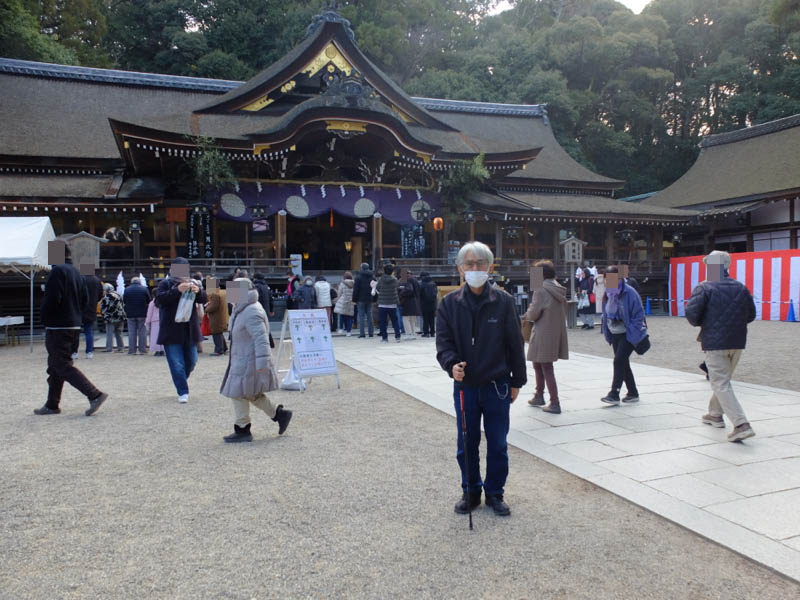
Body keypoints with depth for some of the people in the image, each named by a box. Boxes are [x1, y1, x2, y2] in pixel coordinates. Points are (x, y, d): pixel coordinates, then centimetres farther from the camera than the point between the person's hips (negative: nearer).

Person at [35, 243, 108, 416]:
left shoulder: (57, 271, -14)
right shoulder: (75, 272, 13)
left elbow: (52, 299, -21)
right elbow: (85, 299, 13)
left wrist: (44, 319, -7)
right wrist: (75, 314, 14)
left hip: (57, 327, -9)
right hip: (74, 326, 9)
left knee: (62, 366, -7)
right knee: (55, 366, 17)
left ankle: (95, 395, -16)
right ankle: (52, 404, 24)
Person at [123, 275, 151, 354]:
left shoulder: (126, 289, -1)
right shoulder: (144, 289, -3)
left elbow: (124, 301, 7)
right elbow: (149, 301, 2)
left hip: (130, 314, 1)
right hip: (142, 314, -1)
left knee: (131, 332, 5)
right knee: (142, 332, 4)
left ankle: (132, 350, 4)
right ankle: (142, 350, 2)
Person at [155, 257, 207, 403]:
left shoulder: (192, 283, 8)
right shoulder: (165, 284, -3)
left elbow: (203, 300, 3)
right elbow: (159, 298, -18)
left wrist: (198, 291, -20)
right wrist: (177, 290, -30)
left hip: (189, 330, 4)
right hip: (172, 331, -4)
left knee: (191, 360, 13)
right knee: (176, 363, -5)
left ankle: (184, 378, 42)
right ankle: (183, 392, 3)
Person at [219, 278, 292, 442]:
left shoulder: (252, 313, -21)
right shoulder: (243, 309, 12)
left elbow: (261, 338, -28)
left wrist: (262, 361, -31)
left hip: (248, 362, -10)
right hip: (243, 360, 10)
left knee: (239, 393, -1)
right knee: (252, 394, 16)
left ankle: (242, 431, 10)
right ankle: (280, 414, 22)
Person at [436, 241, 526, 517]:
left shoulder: (503, 302, -5)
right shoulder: (449, 303, -2)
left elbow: (515, 344, 1)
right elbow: (443, 341, -3)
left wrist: (517, 381, 3)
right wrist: (451, 364, -23)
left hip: (497, 385, -1)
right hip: (464, 385, 1)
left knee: (498, 444, 10)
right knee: (467, 443, 12)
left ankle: (495, 492, 29)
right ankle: (470, 491, 31)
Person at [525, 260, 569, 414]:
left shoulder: (541, 290, -15)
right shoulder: (559, 290, 9)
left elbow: (533, 314, -16)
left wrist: (528, 313, 8)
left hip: (543, 335, -8)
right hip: (558, 333, 8)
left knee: (546, 368, 0)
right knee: (538, 364, 21)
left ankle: (555, 404, 1)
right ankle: (539, 396, 31)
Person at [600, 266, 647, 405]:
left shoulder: (629, 293, -14)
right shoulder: (608, 293, 6)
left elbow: (638, 315, -13)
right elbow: (606, 314, 13)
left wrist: (633, 333, -18)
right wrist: (607, 333, 7)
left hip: (628, 335, -7)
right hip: (615, 335, 7)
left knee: (619, 361, -14)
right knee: (623, 363, 13)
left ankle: (614, 394, -10)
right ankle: (633, 393, 25)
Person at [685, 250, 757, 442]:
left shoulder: (705, 288, -10)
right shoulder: (741, 288, 8)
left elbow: (691, 312, -16)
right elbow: (751, 315, 12)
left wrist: (700, 323, 5)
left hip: (715, 342, -6)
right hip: (737, 342, 6)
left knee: (721, 384, -6)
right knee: (723, 379, 23)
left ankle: (741, 425, -16)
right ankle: (715, 414, 36)